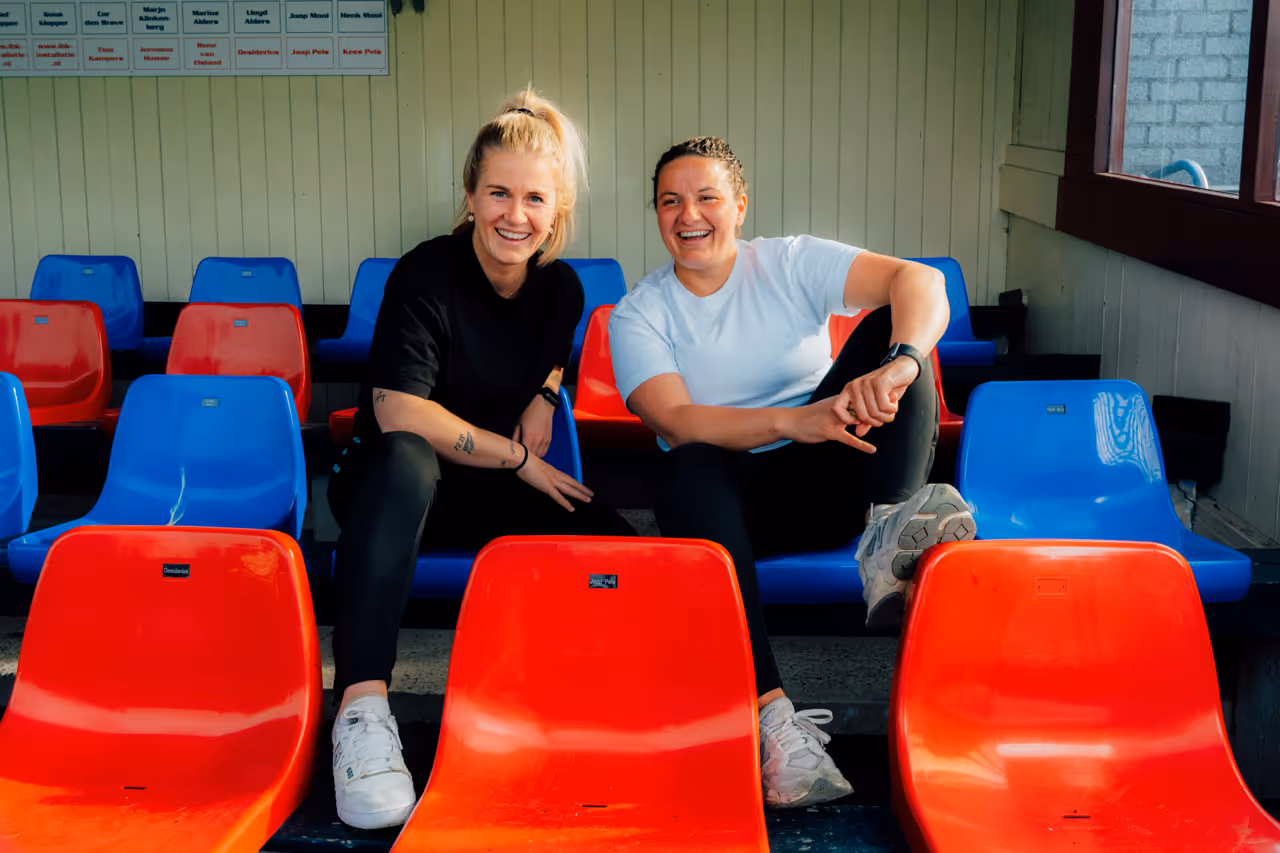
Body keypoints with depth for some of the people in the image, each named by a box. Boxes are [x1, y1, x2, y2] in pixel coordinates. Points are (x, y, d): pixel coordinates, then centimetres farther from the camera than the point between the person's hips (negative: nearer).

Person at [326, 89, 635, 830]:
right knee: (403, 459, -43)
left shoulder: (560, 287, 3)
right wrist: (516, 457, -16)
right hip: (402, 487, -4)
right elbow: (398, 411, -23)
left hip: (498, 491, 5)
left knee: (624, 554, -23)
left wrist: (544, 396, 4)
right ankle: (363, 705, -48)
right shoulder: (427, 276, -15)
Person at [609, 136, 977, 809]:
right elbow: (676, 422, -17)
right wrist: (793, 422, -34)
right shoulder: (638, 315, 2)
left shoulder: (791, 264, 2)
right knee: (686, 470, -37)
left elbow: (922, 281, -14)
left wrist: (898, 368, -37)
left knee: (893, 323, -17)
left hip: (826, 480, 1)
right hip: (734, 495, -1)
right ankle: (772, 715, -46)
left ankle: (886, 531, -38)